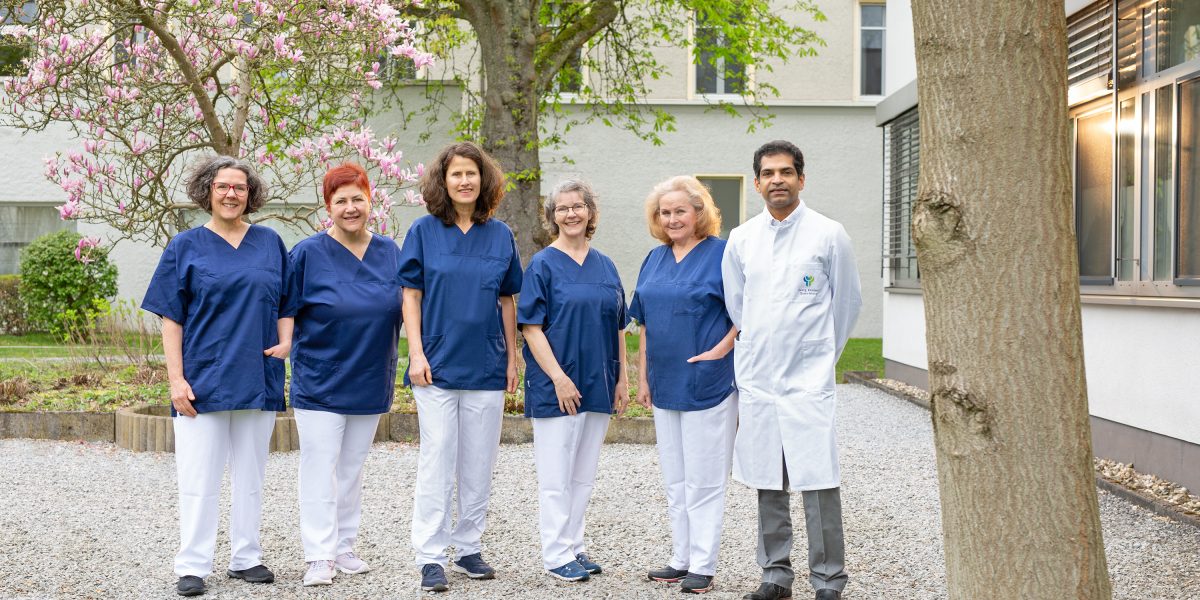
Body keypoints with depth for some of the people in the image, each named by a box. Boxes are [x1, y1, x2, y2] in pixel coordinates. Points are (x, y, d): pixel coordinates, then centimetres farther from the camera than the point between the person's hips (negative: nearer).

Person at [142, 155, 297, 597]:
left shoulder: (270, 243, 8)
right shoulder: (186, 247, 2)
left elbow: (286, 306, 14)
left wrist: (284, 342, -6)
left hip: (258, 378, 3)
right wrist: (176, 379, -8)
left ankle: (246, 558, 21)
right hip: (203, 379, -2)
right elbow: (171, 319, 0)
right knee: (199, 478, 0)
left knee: (250, 475, 11)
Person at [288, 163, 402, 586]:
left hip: (370, 384, 4)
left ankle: (344, 547, 23)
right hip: (319, 382, -4)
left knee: (352, 469, 13)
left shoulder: (390, 253, 3)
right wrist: (284, 346, -10)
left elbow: (403, 309, 12)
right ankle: (320, 556, 4)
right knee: (319, 469, -2)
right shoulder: (308, 254, -8)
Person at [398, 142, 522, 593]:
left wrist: (512, 359, 7)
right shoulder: (424, 231, 0)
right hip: (438, 365, -3)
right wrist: (416, 353, -9)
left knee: (479, 465, 9)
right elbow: (411, 296, -1)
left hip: (486, 366, 3)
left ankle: (468, 548, 21)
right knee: (437, 462, -2)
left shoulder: (500, 235, 6)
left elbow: (507, 301, 10)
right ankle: (431, 558, 4)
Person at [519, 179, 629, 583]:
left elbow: (618, 328, 14)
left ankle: (574, 546, 23)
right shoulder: (543, 265, -5)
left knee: (583, 475, 12)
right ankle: (557, 555, 9)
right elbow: (531, 327, -11)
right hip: (556, 388, -5)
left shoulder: (605, 266, 10)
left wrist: (622, 379, 8)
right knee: (556, 477, 0)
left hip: (598, 386, 5)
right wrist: (559, 377, -18)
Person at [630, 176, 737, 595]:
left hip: (706, 384, -7)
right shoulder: (655, 259, 12)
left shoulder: (721, 254, -7)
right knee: (675, 480, 13)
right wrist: (643, 377, 12)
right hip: (665, 385, 7)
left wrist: (721, 349, -18)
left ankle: (702, 566, 7)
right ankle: (681, 558, 22)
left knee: (703, 480, -1)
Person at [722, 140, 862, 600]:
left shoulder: (829, 234, -2)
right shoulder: (741, 239, 7)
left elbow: (848, 302, 7)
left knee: (818, 484, -6)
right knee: (768, 483, 10)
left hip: (808, 378, -4)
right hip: (755, 377, 4)